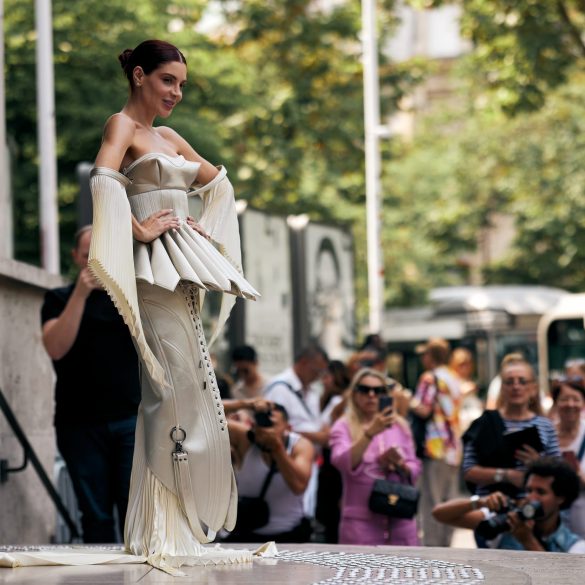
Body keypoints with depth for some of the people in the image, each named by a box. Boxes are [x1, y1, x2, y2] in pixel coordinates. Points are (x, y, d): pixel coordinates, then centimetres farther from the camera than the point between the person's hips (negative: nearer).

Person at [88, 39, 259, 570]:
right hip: (154, 271, -9)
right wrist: (138, 229, -20)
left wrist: (207, 228, 17)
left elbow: (219, 182, 31)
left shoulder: (169, 137, 19)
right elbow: (103, 178, -26)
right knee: (172, 389, -12)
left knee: (190, 388, 9)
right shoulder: (122, 125, -5)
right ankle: (162, 530, -10)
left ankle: (182, 521, 15)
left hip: (183, 271, 9)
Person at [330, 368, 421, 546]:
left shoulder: (400, 426, 13)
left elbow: (415, 470, 13)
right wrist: (370, 433, -29)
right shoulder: (344, 427, 1)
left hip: (400, 518, 4)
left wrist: (399, 465, -9)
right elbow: (343, 462, -18)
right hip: (361, 521, -4)